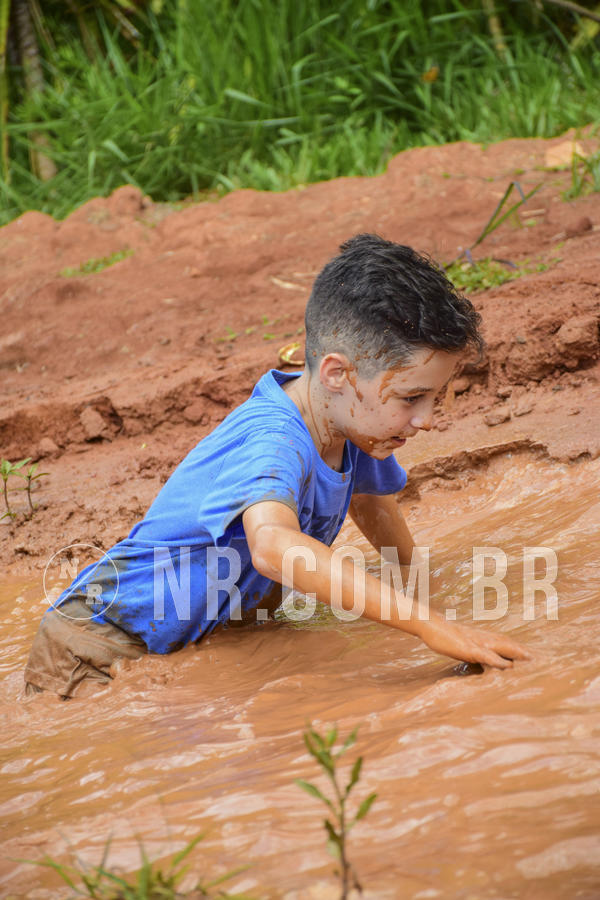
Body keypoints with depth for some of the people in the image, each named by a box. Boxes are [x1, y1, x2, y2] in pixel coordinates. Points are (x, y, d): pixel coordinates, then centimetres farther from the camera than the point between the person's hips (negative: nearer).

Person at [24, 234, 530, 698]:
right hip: (106, 646, -10)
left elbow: (370, 499, 23)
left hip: (208, 636, 10)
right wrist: (425, 624, -56)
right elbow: (273, 546, -53)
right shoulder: (274, 440, -31)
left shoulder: (356, 425, -3)